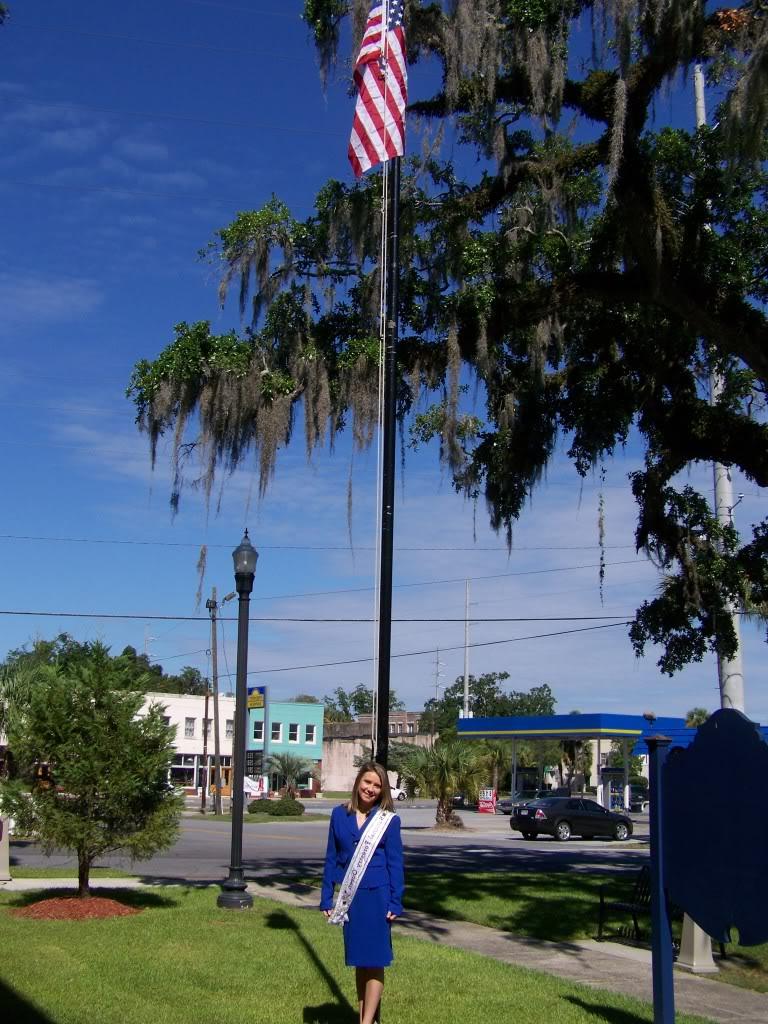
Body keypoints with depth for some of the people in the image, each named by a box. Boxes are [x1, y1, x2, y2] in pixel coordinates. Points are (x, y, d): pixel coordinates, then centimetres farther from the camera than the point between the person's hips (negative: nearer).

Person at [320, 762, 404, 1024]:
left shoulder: (389, 820, -4)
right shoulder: (339, 815, 3)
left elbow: (395, 862, -2)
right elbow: (331, 858, 7)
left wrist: (395, 903, -7)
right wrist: (326, 899, 5)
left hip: (377, 895, -3)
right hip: (349, 897, 3)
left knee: (374, 961, 0)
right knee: (358, 960, 12)